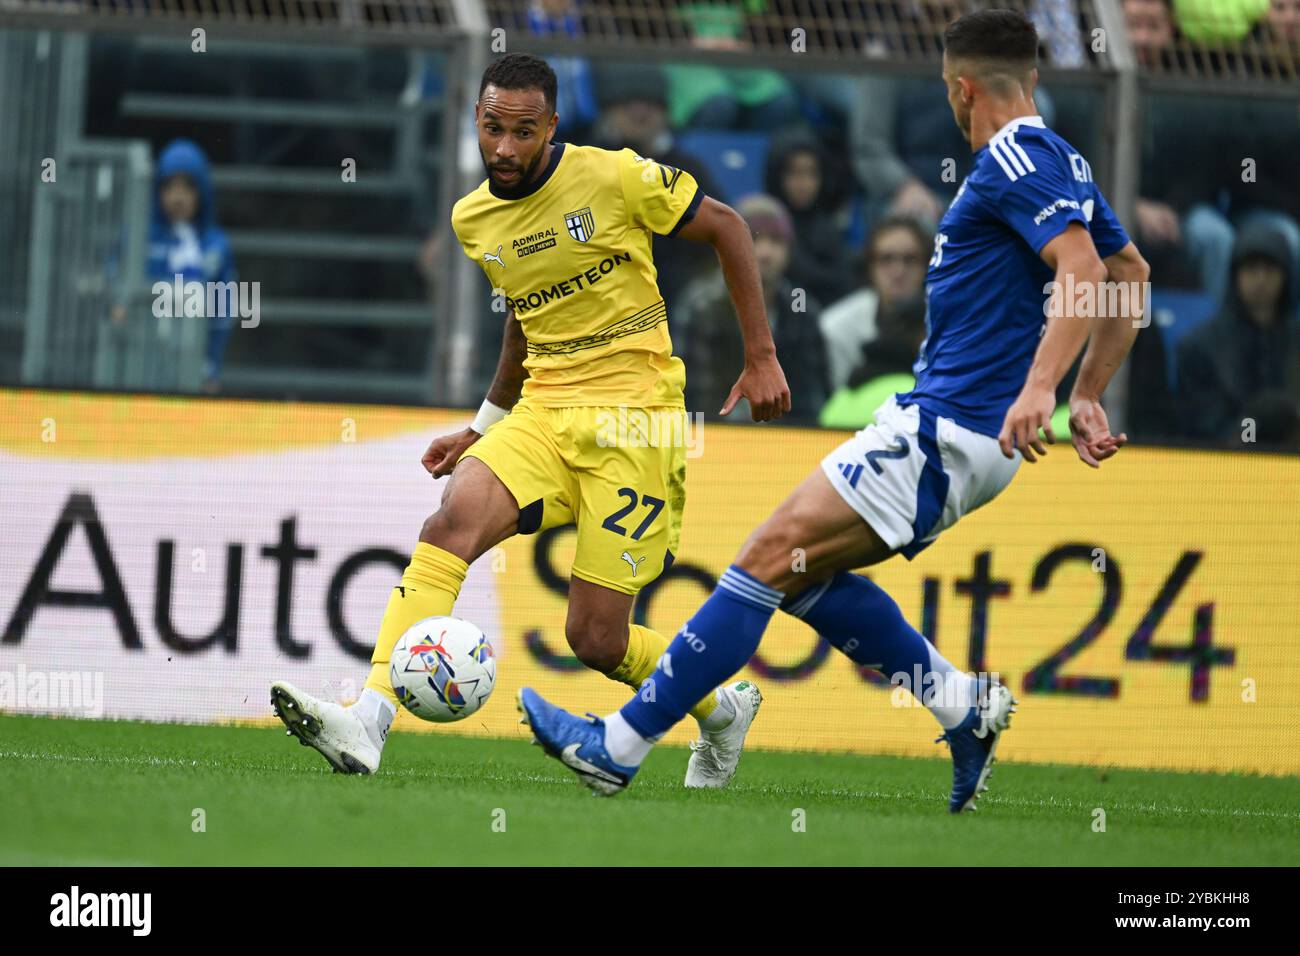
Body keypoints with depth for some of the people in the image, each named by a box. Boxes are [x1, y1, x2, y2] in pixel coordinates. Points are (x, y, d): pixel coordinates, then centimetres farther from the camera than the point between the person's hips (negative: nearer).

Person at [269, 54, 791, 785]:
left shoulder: (614, 178, -9)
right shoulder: (474, 219, 8)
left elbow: (726, 227, 2)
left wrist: (762, 359, 1)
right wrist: (484, 429, 25)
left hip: (635, 421, -5)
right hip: (545, 414, 5)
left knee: (597, 640, -7)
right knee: (454, 519, -26)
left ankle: (721, 709, 25)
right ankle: (368, 721, -36)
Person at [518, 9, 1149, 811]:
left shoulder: (1013, 160, -14)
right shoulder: (1062, 163, 15)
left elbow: (1084, 268, -27)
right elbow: (1133, 276, 23)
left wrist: (1039, 386, -35)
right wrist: (1088, 398, 23)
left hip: (944, 433, -10)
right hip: (960, 427, 10)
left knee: (773, 557, -9)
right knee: (801, 569, 14)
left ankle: (620, 745, -9)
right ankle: (961, 703, 10)